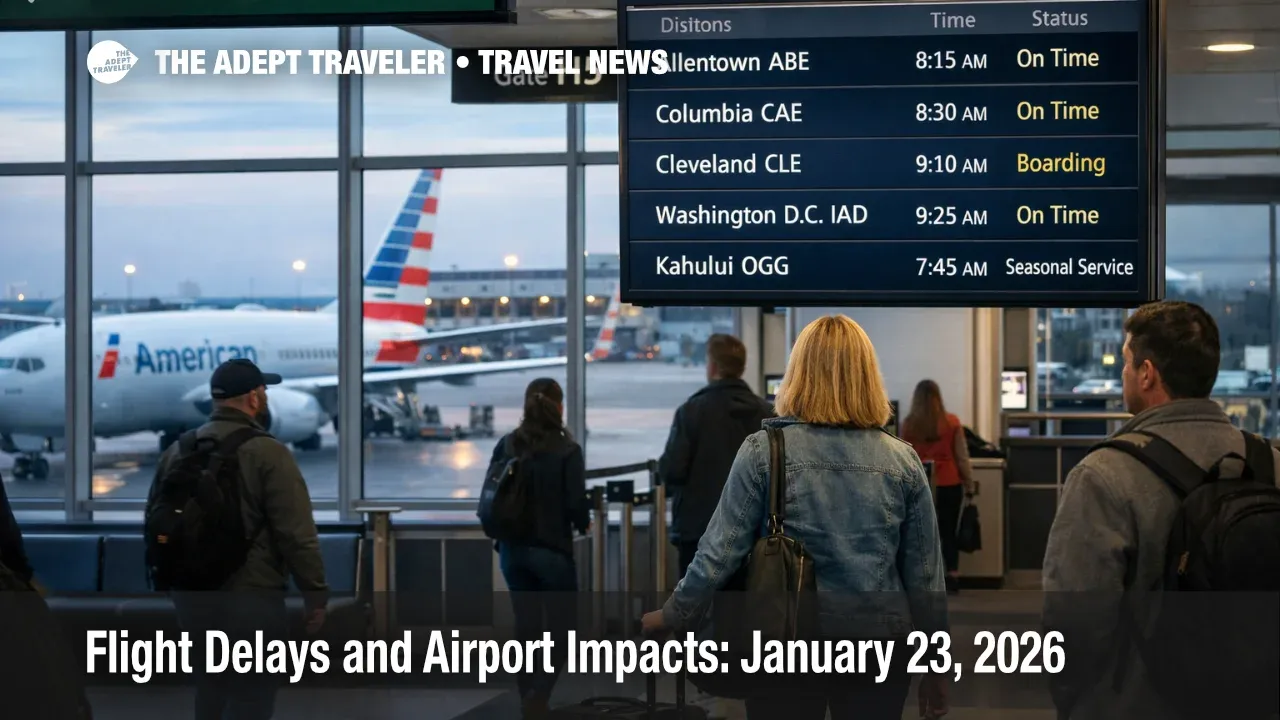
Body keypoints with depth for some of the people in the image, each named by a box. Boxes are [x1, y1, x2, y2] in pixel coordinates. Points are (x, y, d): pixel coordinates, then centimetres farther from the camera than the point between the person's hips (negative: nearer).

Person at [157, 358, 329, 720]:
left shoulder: (178, 451, 8)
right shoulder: (268, 453, -14)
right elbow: (297, 534, -17)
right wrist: (315, 593, -9)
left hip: (190, 595, 7)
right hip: (250, 596, -7)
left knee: (211, 689, 20)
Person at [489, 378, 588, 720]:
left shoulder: (506, 445, 1)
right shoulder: (567, 450, -11)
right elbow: (576, 503, -14)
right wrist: (584, 525, 7)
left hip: (513, 549, 4)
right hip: (552, 550, -4)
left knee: (526, 625, 14)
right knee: (561, 625, 6)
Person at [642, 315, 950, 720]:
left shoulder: (763, 451, -8)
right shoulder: (902, 461, -2)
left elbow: (720, 551, -8)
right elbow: (925, 574, 1)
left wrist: (675, 617, 6)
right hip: (879, 641, 1)